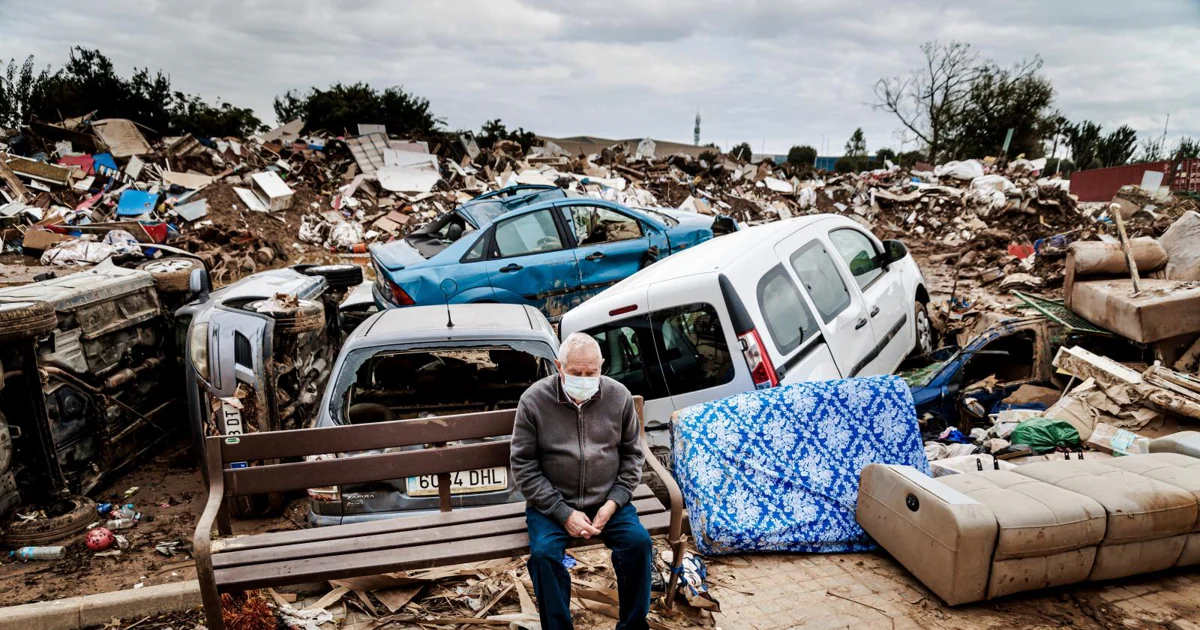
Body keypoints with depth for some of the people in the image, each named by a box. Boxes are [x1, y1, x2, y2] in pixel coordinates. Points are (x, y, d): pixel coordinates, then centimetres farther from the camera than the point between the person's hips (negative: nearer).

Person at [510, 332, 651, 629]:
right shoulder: (533, 400, -11)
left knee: (639, 541, -20)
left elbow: (632, 453, 6)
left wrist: (613, 502, -8)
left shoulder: (619, 396, -3)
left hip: (606, 500, 2)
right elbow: (523, 466, -9)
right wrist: (563, 513, -15)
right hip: (552, 503, -1)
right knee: (543, 552, -27)